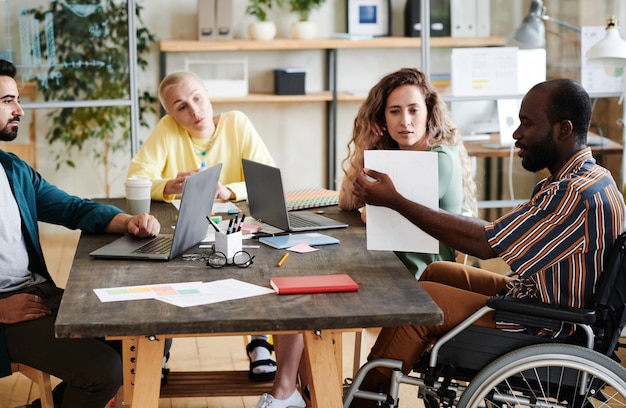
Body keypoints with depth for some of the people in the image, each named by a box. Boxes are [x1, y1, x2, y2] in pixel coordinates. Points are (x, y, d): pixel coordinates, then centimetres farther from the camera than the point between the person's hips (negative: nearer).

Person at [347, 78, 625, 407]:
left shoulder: (579, 195, -26)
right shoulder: (590, 178, 7)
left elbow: (484, 243, -24)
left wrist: (395, 201, -19)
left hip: (548, 335, -11)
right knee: (437, 272, 14)